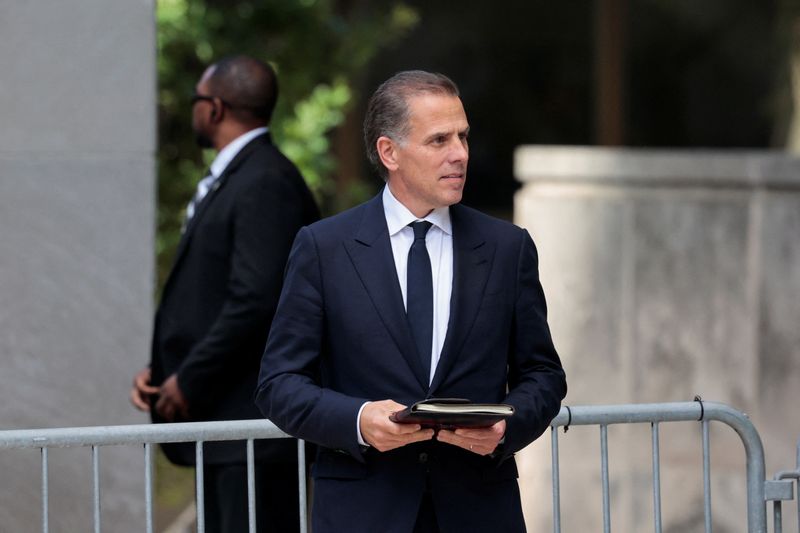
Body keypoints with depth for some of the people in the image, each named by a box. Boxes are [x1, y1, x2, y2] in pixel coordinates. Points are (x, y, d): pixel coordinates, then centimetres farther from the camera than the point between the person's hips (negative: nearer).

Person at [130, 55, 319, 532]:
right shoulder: (228, 180, 18)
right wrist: (160, 369, 9)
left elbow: (256, 300, -23)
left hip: (255, 422, -10)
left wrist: (189, 382, -16)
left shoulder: (266, 183, -14)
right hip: (224, 423, 10)